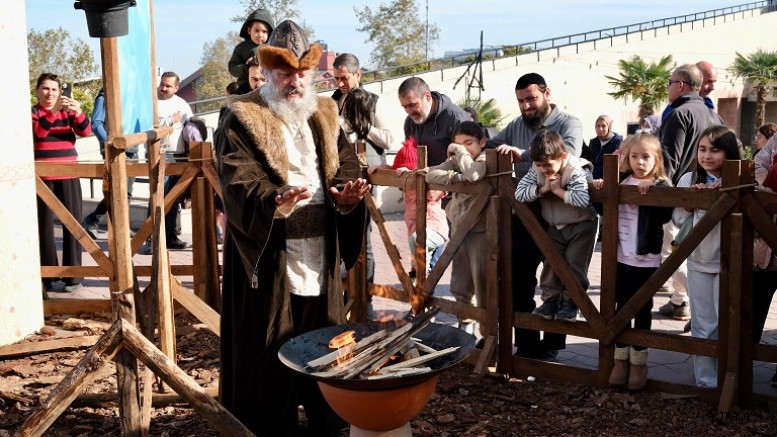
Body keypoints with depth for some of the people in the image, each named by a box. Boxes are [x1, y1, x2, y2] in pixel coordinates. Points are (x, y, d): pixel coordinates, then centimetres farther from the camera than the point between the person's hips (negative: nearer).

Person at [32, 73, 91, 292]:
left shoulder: (68, 112, 10)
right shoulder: (32, 112, 2)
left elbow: (85, 131, -7)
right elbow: (38, 131, -19)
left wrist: (78, 113, -26)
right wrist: (53, 111, -33)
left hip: (68, 176, 2)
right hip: (42, 177, -2)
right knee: (44, 224, 2)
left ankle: (73, 275, 2)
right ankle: (47, 275, 9)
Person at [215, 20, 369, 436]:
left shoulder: (325, 114, 15)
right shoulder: (242, 119, -4)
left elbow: (345, 165, 10)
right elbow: (238, 183, -16)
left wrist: (345, 193, -13)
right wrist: (274, 202, -36)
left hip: (320, 254, 6)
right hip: (268, 256, -5)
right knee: (269, 355, 1)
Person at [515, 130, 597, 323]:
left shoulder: (577, 171, -26)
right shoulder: (537, 170, -9)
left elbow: (583, 198, -42)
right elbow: (519, 192, -15)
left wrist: (558, 190, -31)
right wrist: (542, 188, -27)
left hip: (581, 225, -5)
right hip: (555, 226, 5)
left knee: (574, 264, -5)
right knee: (550, 263, 5)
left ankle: (570, 303, 6)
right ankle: (550, 300, 15)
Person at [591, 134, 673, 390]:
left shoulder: (661, 186, -5)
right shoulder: (620, 182, 5)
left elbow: (665, 216, -21)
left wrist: (650, 190, -30)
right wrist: (600, 188, -3)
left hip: (647, 259, -3)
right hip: (622, 257, 3)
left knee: (642, 310, 8)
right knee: (622, 307, 10)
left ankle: (639, 360, 18)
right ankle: (621, 358, 21)